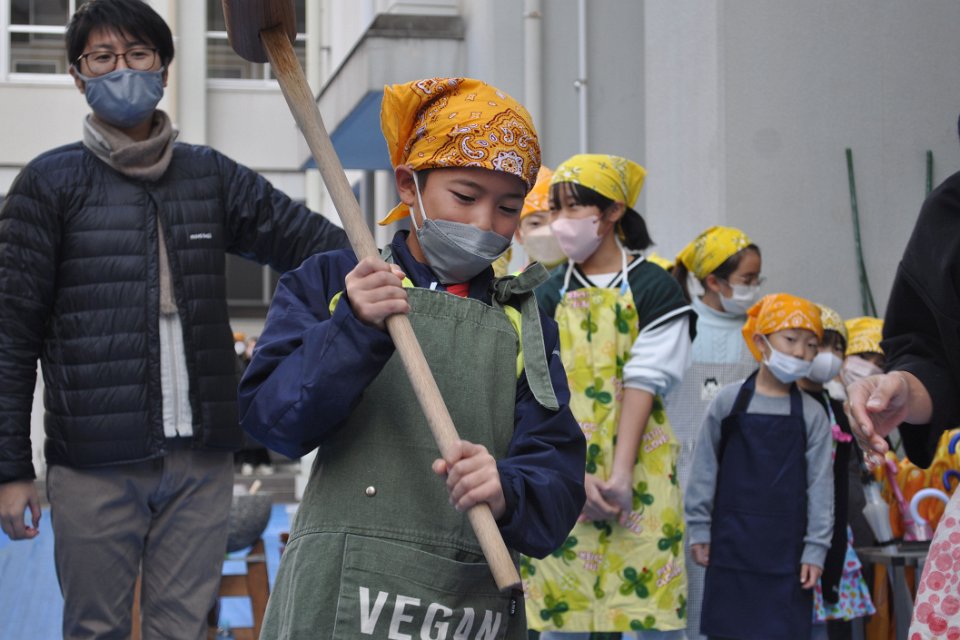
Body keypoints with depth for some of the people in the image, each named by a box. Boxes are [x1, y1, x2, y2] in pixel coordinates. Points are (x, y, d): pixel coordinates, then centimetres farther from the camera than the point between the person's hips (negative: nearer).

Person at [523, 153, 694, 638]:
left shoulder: (654, 289, 1)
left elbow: (643, 383, -7)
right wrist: (579, 476, -12)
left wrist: (619, 475, -16)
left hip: (639, 469, -3)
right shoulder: (550, 297, 10)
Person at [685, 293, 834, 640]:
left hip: (787, 548, 0)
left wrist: (815, 548, -3)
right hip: (731, 543, 0)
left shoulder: (812, 414, 2)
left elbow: (820, 484, 1)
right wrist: (699, 530, 1)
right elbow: (705, 469, 3)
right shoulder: (729, 400, -1)